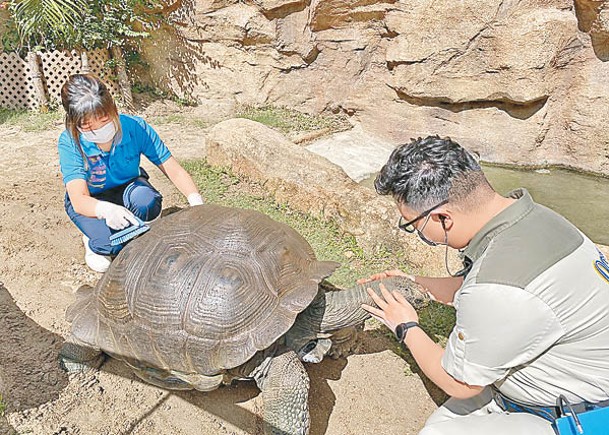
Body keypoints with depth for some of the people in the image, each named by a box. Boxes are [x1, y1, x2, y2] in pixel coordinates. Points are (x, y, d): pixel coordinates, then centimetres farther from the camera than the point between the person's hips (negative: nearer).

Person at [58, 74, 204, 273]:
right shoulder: (69, 142, -27)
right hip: (90, 201, -1)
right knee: (110, 243, -29)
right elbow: (79, 200, -36)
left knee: (147, 201, -34)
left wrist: (196, 200, -41)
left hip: (127, 189, 1)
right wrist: (105, 209, -60)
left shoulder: (135, 127, -25)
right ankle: (94, 243, 10)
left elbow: (174, 170, -23)